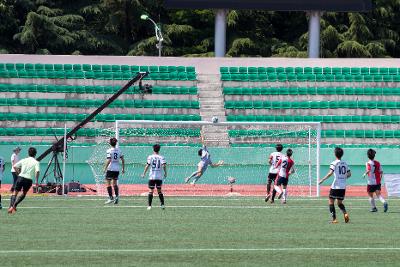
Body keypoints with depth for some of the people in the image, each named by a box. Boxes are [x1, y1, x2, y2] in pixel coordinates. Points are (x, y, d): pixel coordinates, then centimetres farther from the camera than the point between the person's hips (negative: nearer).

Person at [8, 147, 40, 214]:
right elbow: (37, 171, -14)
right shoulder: (36, 162, 2)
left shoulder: (24, 160, 10)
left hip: (21, 177, 1)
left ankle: (11, 206, -10)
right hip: (29, 179, -1)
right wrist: (36, 180, -4)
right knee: (24, 193, 21)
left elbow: (15, 166, 4)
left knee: (15, 192, 9)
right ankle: (14, 205, 7)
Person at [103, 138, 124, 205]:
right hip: (117, 169, 5)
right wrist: (123, 168, 16)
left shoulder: (109, 151, -10)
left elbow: (108, 160, -18)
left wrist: (105, 168, -12)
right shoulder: (119, 150, 6)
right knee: (115, 183, 16)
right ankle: (117, 196, 5)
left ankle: (111, 197, -3)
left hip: (110, 168, -5)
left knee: (108, 183, 2)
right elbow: (122, 160, 8)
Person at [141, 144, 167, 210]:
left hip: (152, 177, -1)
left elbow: (147, 166, -6)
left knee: (151, 191, 0)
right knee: (159, 191, 13)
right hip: (159, 177, 1)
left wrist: (144, 173, 0)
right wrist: (165, 173, -2)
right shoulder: (161, 157, 1)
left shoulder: (150, 157, 0)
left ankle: (149, 205, -6)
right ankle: (162, 204, 8)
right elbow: (164, 165, -12)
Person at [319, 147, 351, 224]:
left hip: (335, 186, -5)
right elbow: (349, 174, 13)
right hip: (343, 187, 5)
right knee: (340, 203, 18)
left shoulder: (334, 163, -8)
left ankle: (334, 219, -2)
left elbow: (330, 173, -20)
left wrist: (322, 180, -15)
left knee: (331, 202, 6)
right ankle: (345, 213, -8)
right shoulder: (345, 163, 10)